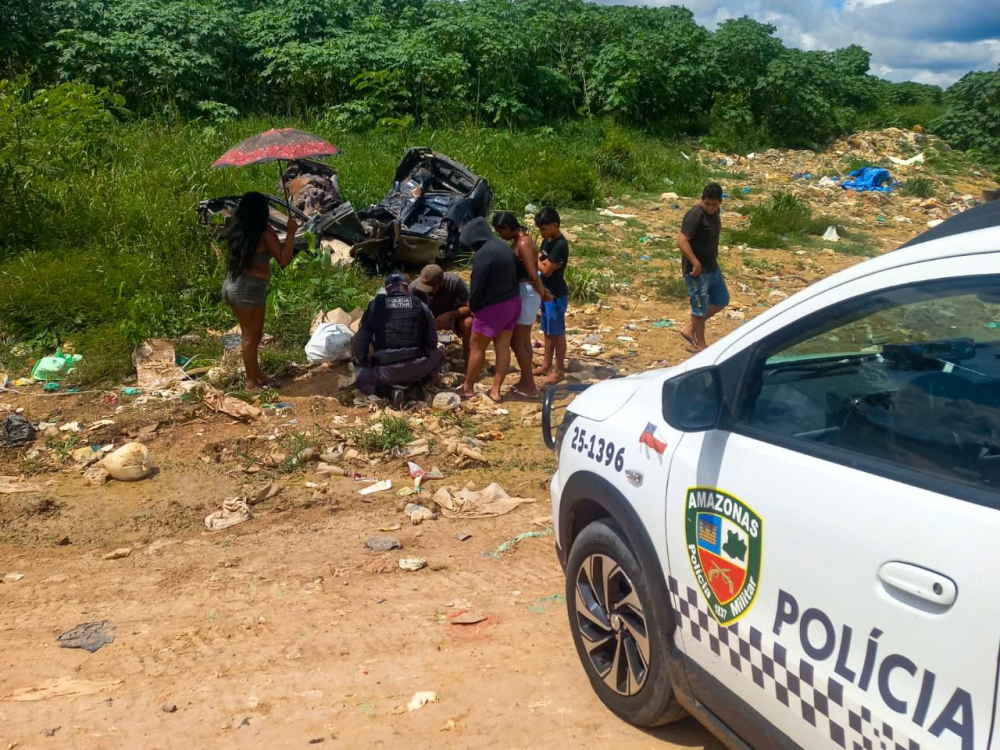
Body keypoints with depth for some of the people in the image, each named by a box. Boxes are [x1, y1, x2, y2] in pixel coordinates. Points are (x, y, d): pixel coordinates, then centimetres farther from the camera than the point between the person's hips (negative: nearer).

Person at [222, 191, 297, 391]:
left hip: (232, 285, 8)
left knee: (250, 334, 19)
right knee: (251, 337, 4)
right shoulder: (265, 232, -12)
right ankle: (252, 382, 13)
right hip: (250, 288, -8)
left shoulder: (236, 229, 9)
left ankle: (257, 375, 30)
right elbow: (284, 260, -15)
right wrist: (291, 233, -8)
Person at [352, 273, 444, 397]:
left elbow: (359, 344, 4)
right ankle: (414, 384, 9)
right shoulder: (421, 306, 7)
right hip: (417, 369, 1)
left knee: (362, 379, 26)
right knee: (438, 356, 29)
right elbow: (432, 342, 14)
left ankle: (387, 388, 2)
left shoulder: (375, 305, 5)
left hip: (385, 372, -1)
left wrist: (366, 365, 22)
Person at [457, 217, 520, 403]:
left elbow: (477, 286, -18)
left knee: (476, 347, 7)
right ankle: (496, 390, 16)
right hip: (512, 302, 8)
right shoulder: (502, 246, 4)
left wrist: (472, 305, 2)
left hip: (492, 307, -8)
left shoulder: (483, 254, -22)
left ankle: (468, 388, 19)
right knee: (503, 347, 10)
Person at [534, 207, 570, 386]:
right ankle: (547, 365, 27)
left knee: (557, 333, 0)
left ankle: (559, 370, 9)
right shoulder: (547, 241, 7)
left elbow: (546, 271, -22)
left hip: (556, 295, -9)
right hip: (546, 292, 9)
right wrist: (543, 263, -11)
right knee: (547, 332, 17)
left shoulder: (560, 245, -22)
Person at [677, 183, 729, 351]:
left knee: (721, 301, 18)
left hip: (712, 267, 9)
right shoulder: (695, 216, -22)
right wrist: (696, 263, -29)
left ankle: (689, 329, 26)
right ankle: (700, 345, 19)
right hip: (696, 270, -9)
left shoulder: (714, 212, 5)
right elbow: (682, 241, -28)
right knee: (700, 307, 2)